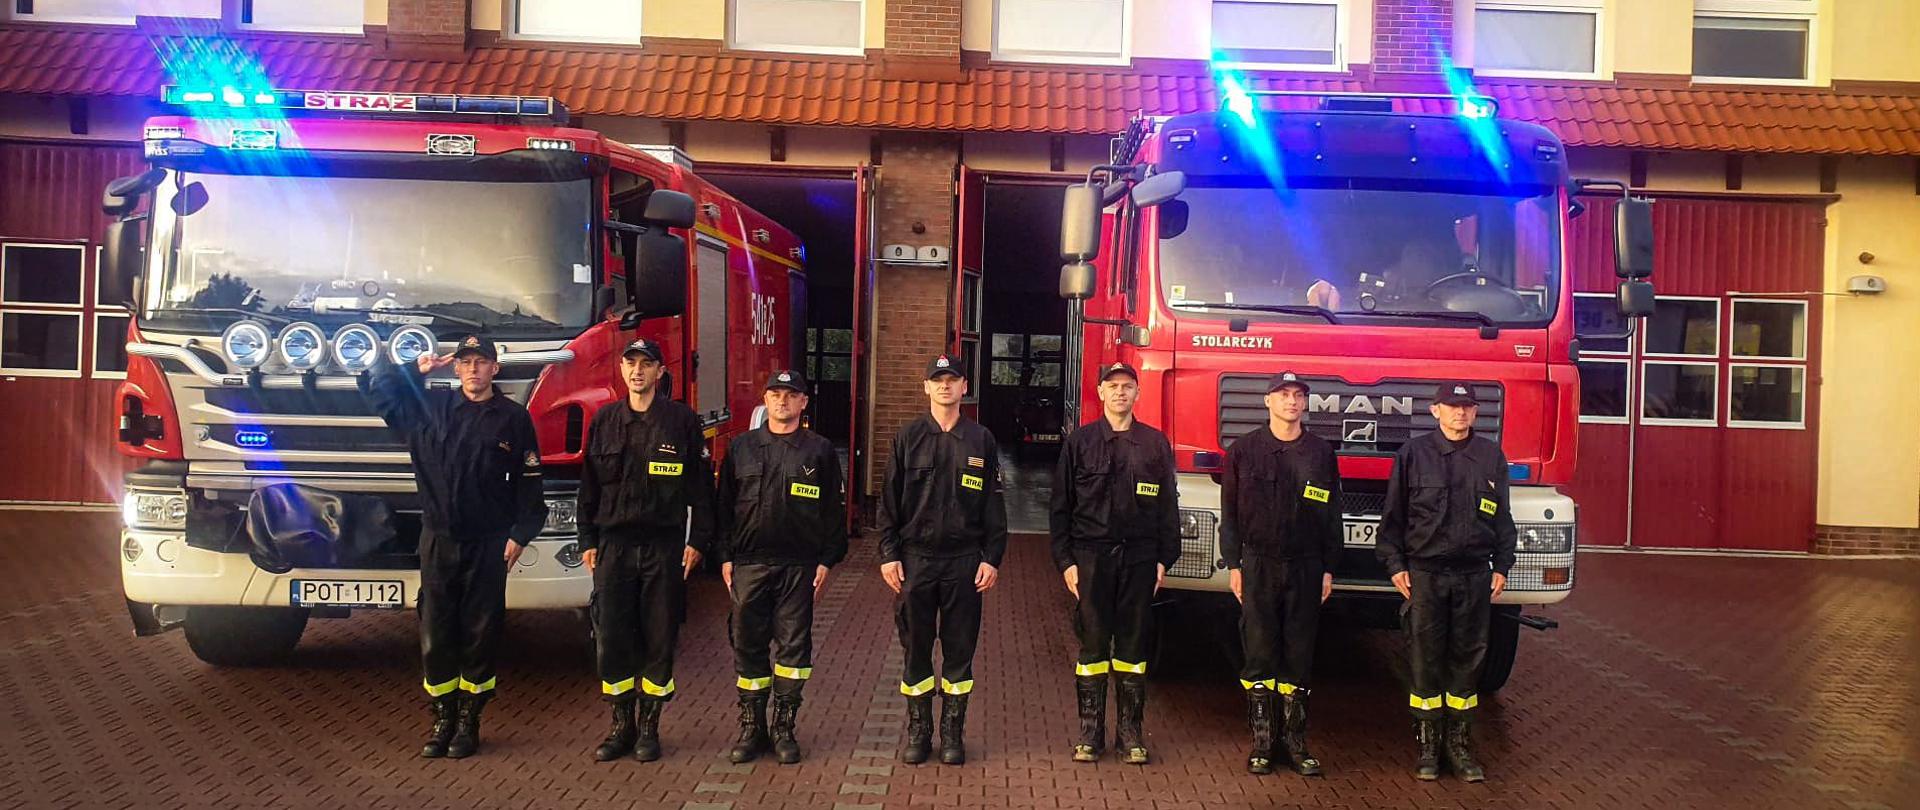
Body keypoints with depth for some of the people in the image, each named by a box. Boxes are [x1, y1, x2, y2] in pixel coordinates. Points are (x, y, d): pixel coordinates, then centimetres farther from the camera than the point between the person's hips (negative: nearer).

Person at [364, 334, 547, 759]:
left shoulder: (514, 418, 0)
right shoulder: (430, 406, 6)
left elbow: (528, 482, -1)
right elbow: (378, 388, 16)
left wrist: (520, 534, -7)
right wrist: (417, 370, 4)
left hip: (488, 545, -2)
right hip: (438, 540, 2)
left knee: (480, 635, 4)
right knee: (436, 634, 5)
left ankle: (469, 720, 15)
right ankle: (442, 719, 16)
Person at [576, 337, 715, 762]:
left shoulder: (682, 420, 1)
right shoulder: (604, 420, 8)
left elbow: (701, 485, 1)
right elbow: (590, 484, 11)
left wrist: (698, 540, -3)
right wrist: (588, 540, 6)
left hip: (664, 545, -2)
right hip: (613, 543, 2)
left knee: (659, 639, 4)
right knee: (611, 638, 2)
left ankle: (649, 727, 15)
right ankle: (622, 725, 15)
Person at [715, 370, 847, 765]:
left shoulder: (819, 451, 5)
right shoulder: (741, 447, 9)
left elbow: (834, 510, 5)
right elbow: (725, 505, 10)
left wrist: (827, 561, -1)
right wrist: (725, 557, 3)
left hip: (798, 566, -1)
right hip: (749, 564, 1)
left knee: (793, 645, 1)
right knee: (748, 645, 5)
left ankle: (784, 728, 12)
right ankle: (751, 727, 16)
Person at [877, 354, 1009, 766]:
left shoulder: (981, 440, 5)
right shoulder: (909, 437, 3)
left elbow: (994, 506, 5)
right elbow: (890, 501, 3)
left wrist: (992, 558, -1)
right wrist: (889, 555, -4)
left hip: (964, 559, 0)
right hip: (916, 558, 0)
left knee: (959, 649, 6)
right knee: (915, 648, 6)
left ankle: (953, 732, 17)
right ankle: (918, 732, 17)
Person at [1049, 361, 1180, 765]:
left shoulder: (1155, 443, 7)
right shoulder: (1080, 442, 4)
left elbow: (1168, 506, 9)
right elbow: (1061, 507, 3)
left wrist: (1164, 558, 3)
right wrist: (1065, 561, -3)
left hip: (1139, 557, 1)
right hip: (1091, 556, -1)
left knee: (1133, 644, 5)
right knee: (1093, 644, 2)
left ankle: (1130, 730, 14)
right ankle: (1090, 731, 10)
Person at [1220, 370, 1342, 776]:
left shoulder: (1321, 453, 7)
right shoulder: (1244, 450, 2)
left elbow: (1332, 516, 9)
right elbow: (1230, 512, 3)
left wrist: (1328, 569, 4)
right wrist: (1234, 564, -3)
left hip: (1305, 568, 2)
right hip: (1258, 565, -1)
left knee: (1299, 656, 5)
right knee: (1259, 655, 1)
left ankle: (1295, 739, 13)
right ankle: (1261, 740, 9)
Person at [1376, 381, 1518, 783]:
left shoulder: (1491, 456, 8)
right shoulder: (1414, 453, 1)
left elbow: (1502, 516, 13)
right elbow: (1393, 513, 3)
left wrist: (1501, 566, 8)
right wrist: (1395, 564, -3)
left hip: (1475, 574, 2)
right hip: (1425, 572, -2)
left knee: (1468, 658, 6)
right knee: (1425, 658, 2)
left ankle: (1459, 742, 16)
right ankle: (1427, 742, 12)